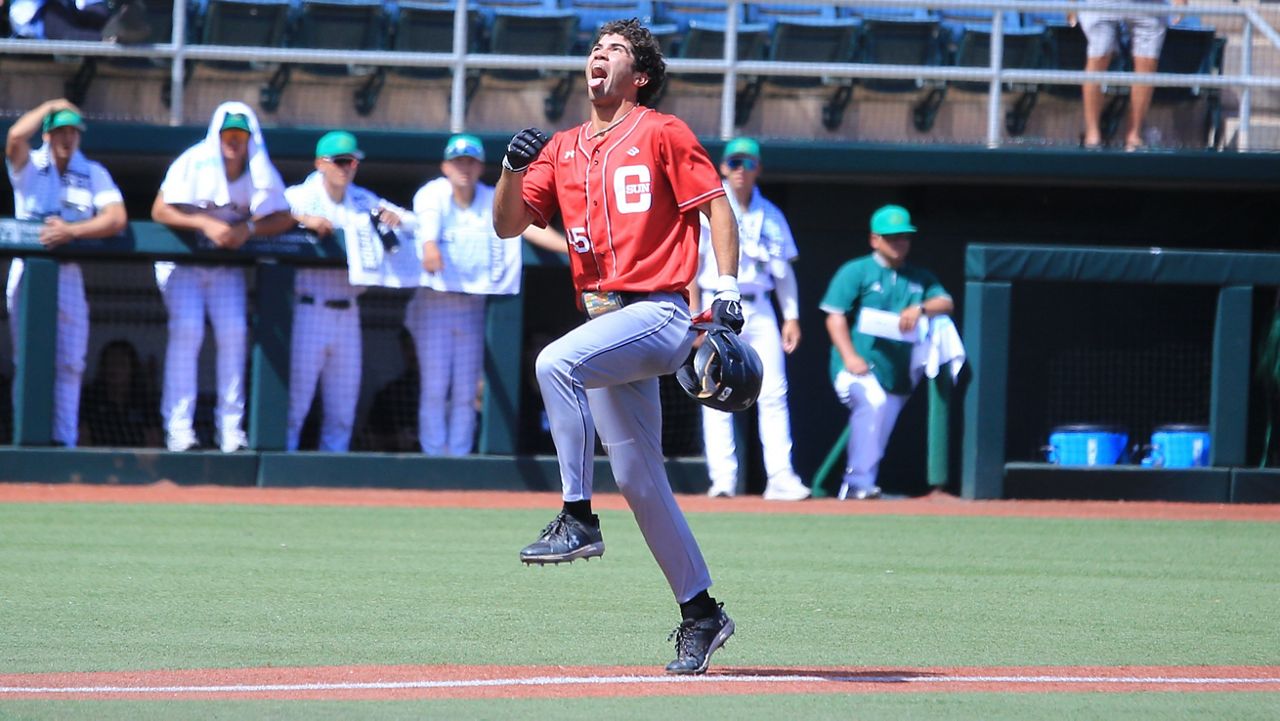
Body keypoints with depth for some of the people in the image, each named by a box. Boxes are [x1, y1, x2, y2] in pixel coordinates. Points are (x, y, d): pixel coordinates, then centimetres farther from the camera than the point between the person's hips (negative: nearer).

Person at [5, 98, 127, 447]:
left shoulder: (94, 174, 7)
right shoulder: (29, 166, 2)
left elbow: (117, 219, -7)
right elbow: (16, 136, -21)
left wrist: (72, 231, -21)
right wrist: (51, 106, -7)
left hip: (68, 274, 2)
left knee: (69, 364, 1)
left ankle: (64, 440, 4)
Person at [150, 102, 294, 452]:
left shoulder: (260, 171, -5)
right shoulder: (194, 162, -16)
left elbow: (284, 218, -10)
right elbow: (159, 211, -21)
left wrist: (248, 229, -28)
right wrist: (205, 224, -34)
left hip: (228, 265, 3)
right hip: (183, 260, -3)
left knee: (233, 332, -10)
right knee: (187, 329, -19)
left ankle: (231, 430, -4)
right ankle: (178, 428, -20)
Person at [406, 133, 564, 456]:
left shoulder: (494, 202, 5)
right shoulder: (432, 195, -5)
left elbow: (528, 226, -8)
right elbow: (428, 222, -26)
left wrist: (571, 247, -24)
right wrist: (430, 247, -51)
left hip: (473, 307, 3)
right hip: (434, 304, -3)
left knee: (466, 391, 4)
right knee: (435, 387, -6)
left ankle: (460, 456, 8)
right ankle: (434, 456, -3)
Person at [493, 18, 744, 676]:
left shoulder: (661, 133, 1)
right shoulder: (562, 149, 17)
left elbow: (717, 205, -2)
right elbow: (509, 224, 13)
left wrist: (726, 290, -11)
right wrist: (513, 168, -6)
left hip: (659, 313, -7)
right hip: (606, 322, 7)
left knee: (557, 362, -32)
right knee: (638, 479, 6)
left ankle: (577, 519, -28)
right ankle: (700, 613, 15)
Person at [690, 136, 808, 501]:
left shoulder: (771, 215, 13)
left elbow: (784, 268, 15)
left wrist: (791, 316, 5)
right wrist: (695, 316, -11)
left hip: (759, 308, 3)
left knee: (773, 393, -4)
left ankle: (780, 478, -6)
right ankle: (723, 478, -5)